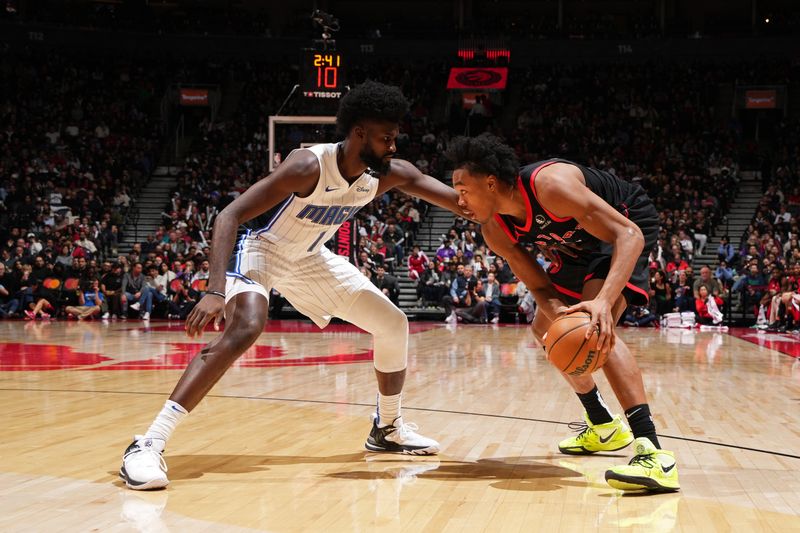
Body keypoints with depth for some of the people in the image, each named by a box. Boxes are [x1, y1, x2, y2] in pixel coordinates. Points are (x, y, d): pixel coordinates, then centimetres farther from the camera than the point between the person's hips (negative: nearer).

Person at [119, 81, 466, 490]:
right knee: (245, 327, -36)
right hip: (260, 243, -8)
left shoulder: (388, 174, -14)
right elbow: (229, 217, -38)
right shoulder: (309, 166, -33)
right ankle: (148, 445, -37)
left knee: (393, 325, 7)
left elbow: (460, 201, -3)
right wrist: (215, 291, -50)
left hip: (308, 257, 8)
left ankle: (388, 428, 28)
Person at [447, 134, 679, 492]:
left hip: (628, 229, -9)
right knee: (545, 328, 19)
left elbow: (629, 235, -38)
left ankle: (652, 452, -40)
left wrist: (604, 300, -53)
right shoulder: (495, 231, -13)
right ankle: (603, 425, 35)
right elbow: (539, 288, -9)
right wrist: (557, 311, -34)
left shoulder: (550, 184, -36)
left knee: (595, 328, -31)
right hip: (582, 246, 9)